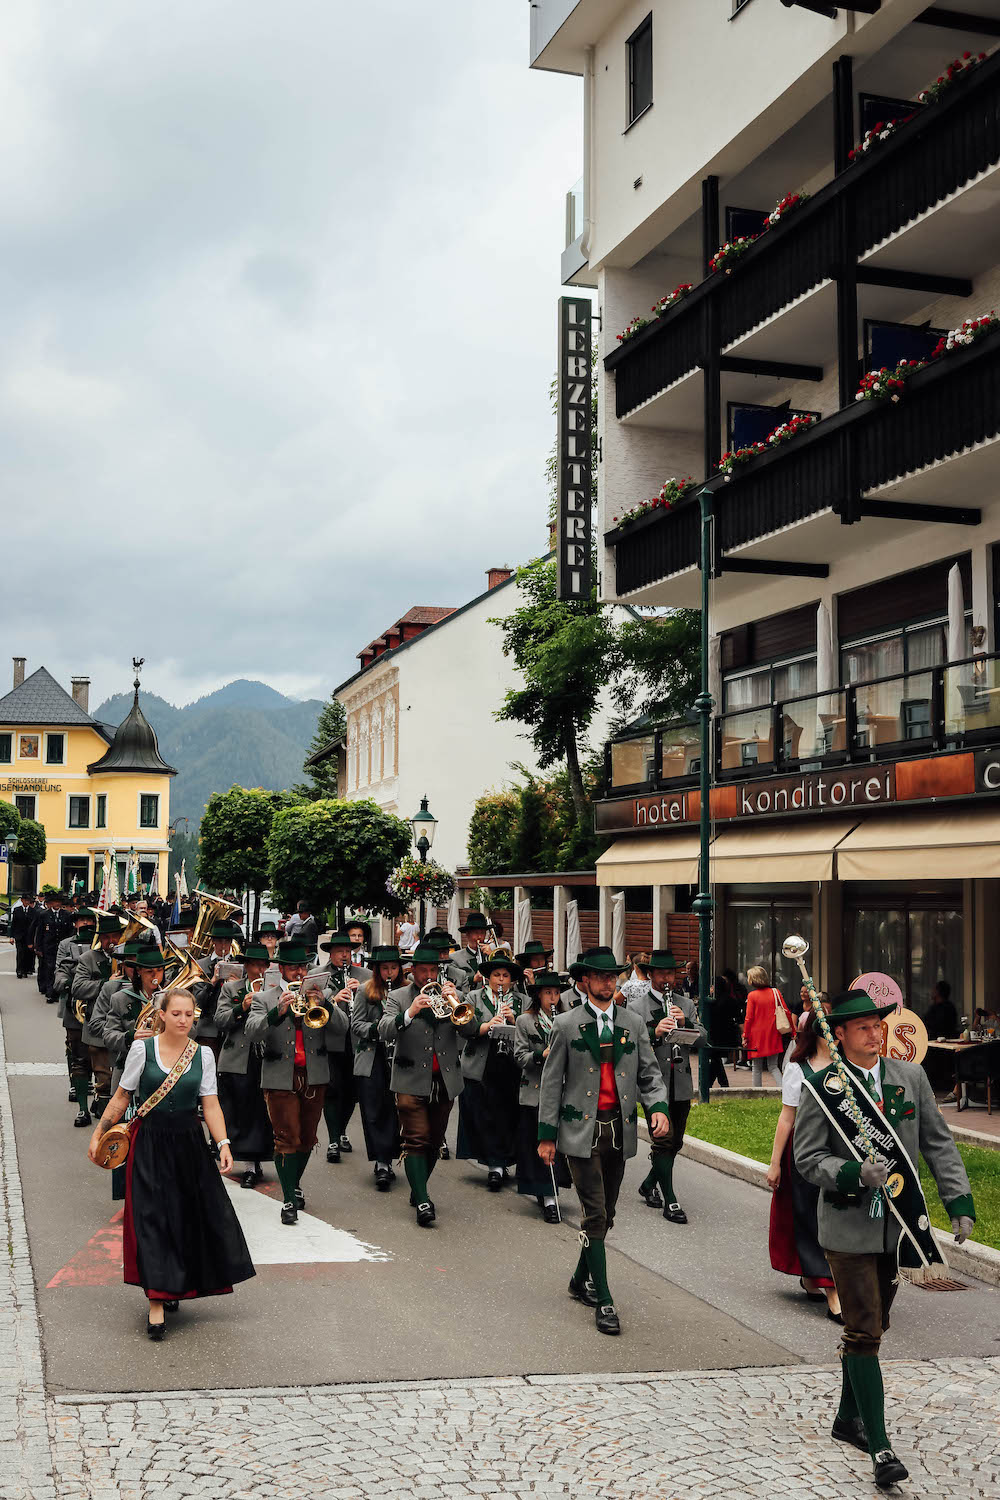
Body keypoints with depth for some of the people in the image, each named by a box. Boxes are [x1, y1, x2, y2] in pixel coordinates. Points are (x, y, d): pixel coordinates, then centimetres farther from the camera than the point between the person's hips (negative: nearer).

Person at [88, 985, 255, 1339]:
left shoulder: (202, 1054, 2)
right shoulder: (142, 1048, -4)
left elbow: (210, 1104, 0)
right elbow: (122, 1097, 3)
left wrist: (223, 1144, -11)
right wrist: (99, 1133, 3)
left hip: (189, 1144, 3)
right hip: (150, 1143, -3)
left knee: (190, 1217, 6)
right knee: (152, 1218, -7)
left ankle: (175, 1287, 25)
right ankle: (156, 1303, -7)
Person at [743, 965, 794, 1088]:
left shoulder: (752, 995, -9)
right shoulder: (776, 992, 0)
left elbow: (748, 1018, -9)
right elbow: (787, 1013, 1)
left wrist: (745, 1037, 0)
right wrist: (793, 1031, 9)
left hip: (757, 1037, -3)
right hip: (773, 1036, 3)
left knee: (756, 1068, 8)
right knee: (773, 1067, 10)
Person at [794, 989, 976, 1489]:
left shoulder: (911, 1077, 3)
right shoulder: (822, 1087, -9)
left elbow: (938, 1143, 7)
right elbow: (807, 1156, -8)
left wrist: (959, 1200, -2)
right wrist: (854, 1174, -24)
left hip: (896, 1223, 5)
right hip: (849, 1227, -5)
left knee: (873, 1326, 17)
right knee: (864, 1332, -5)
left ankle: (848, 1419, 35)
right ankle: (879, 1447, -1)